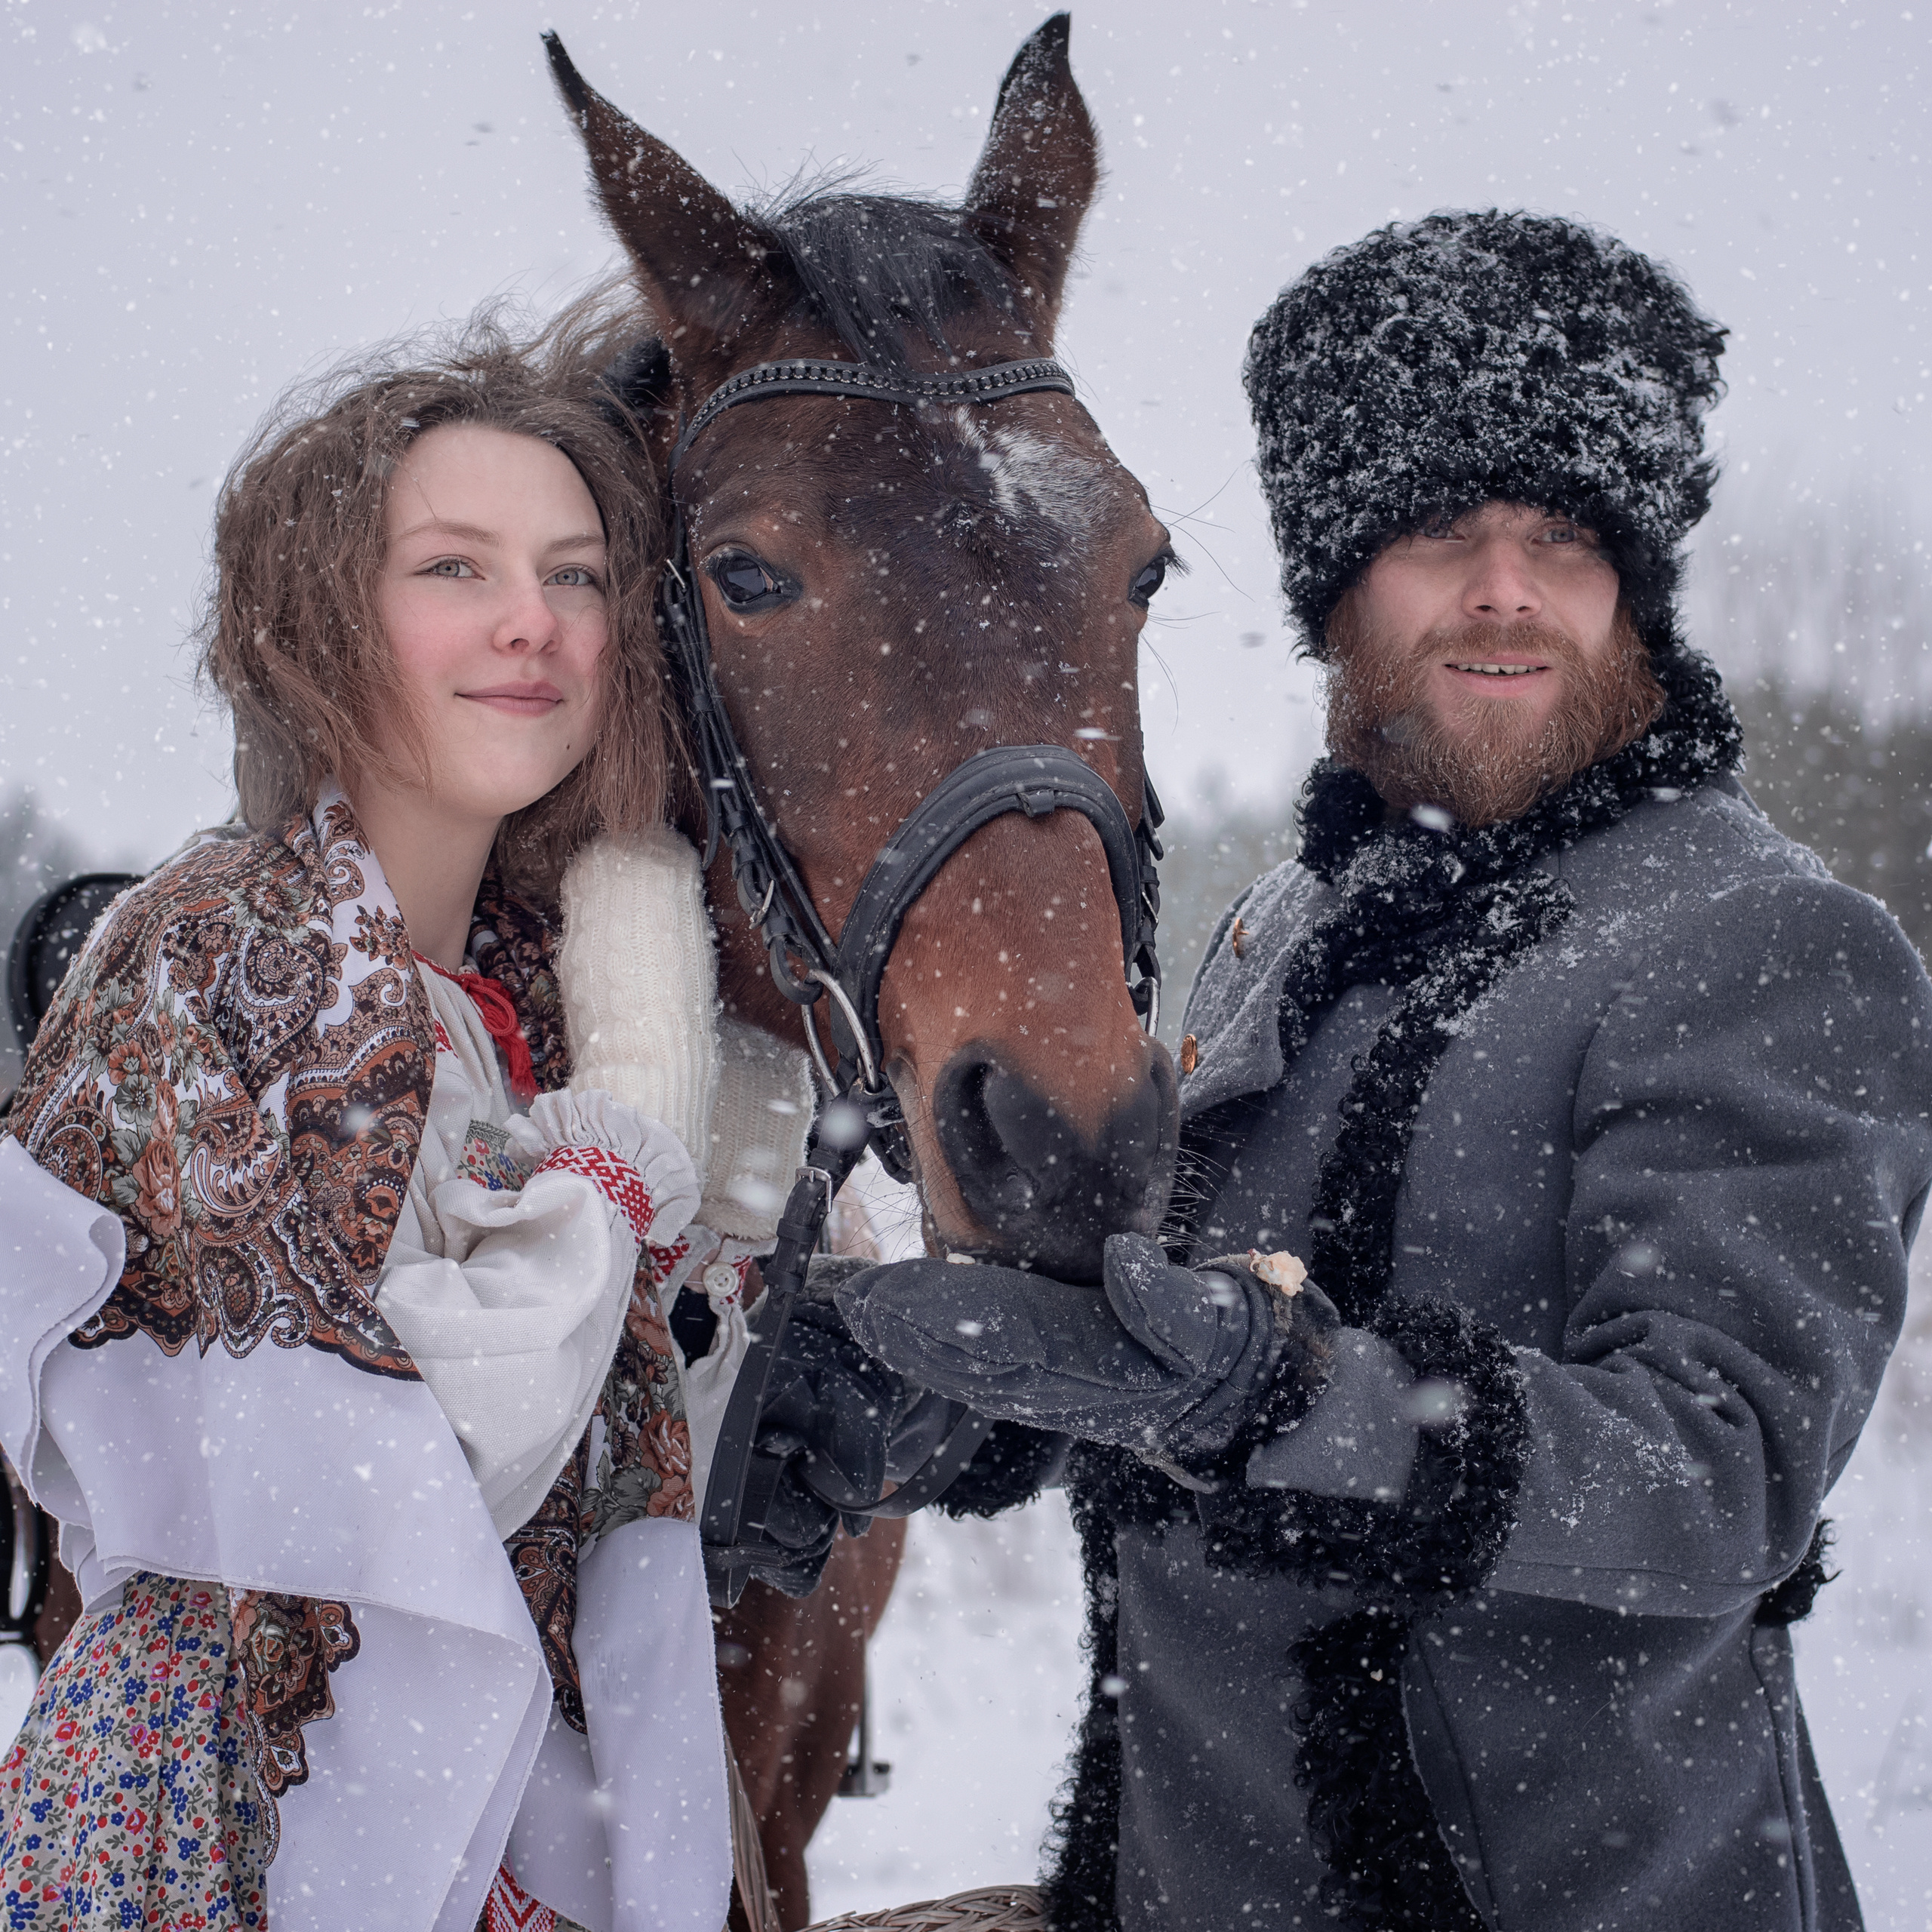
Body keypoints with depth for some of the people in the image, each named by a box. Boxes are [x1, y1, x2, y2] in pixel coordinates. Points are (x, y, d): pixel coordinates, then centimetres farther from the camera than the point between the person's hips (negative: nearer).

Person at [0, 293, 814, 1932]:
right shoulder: (202, 963, -17)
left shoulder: (539, 956, 3)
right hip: (246, 1791, -6)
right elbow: (466, 1438, -23)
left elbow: (652, 1425, 10)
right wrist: (637, 1070, -14)